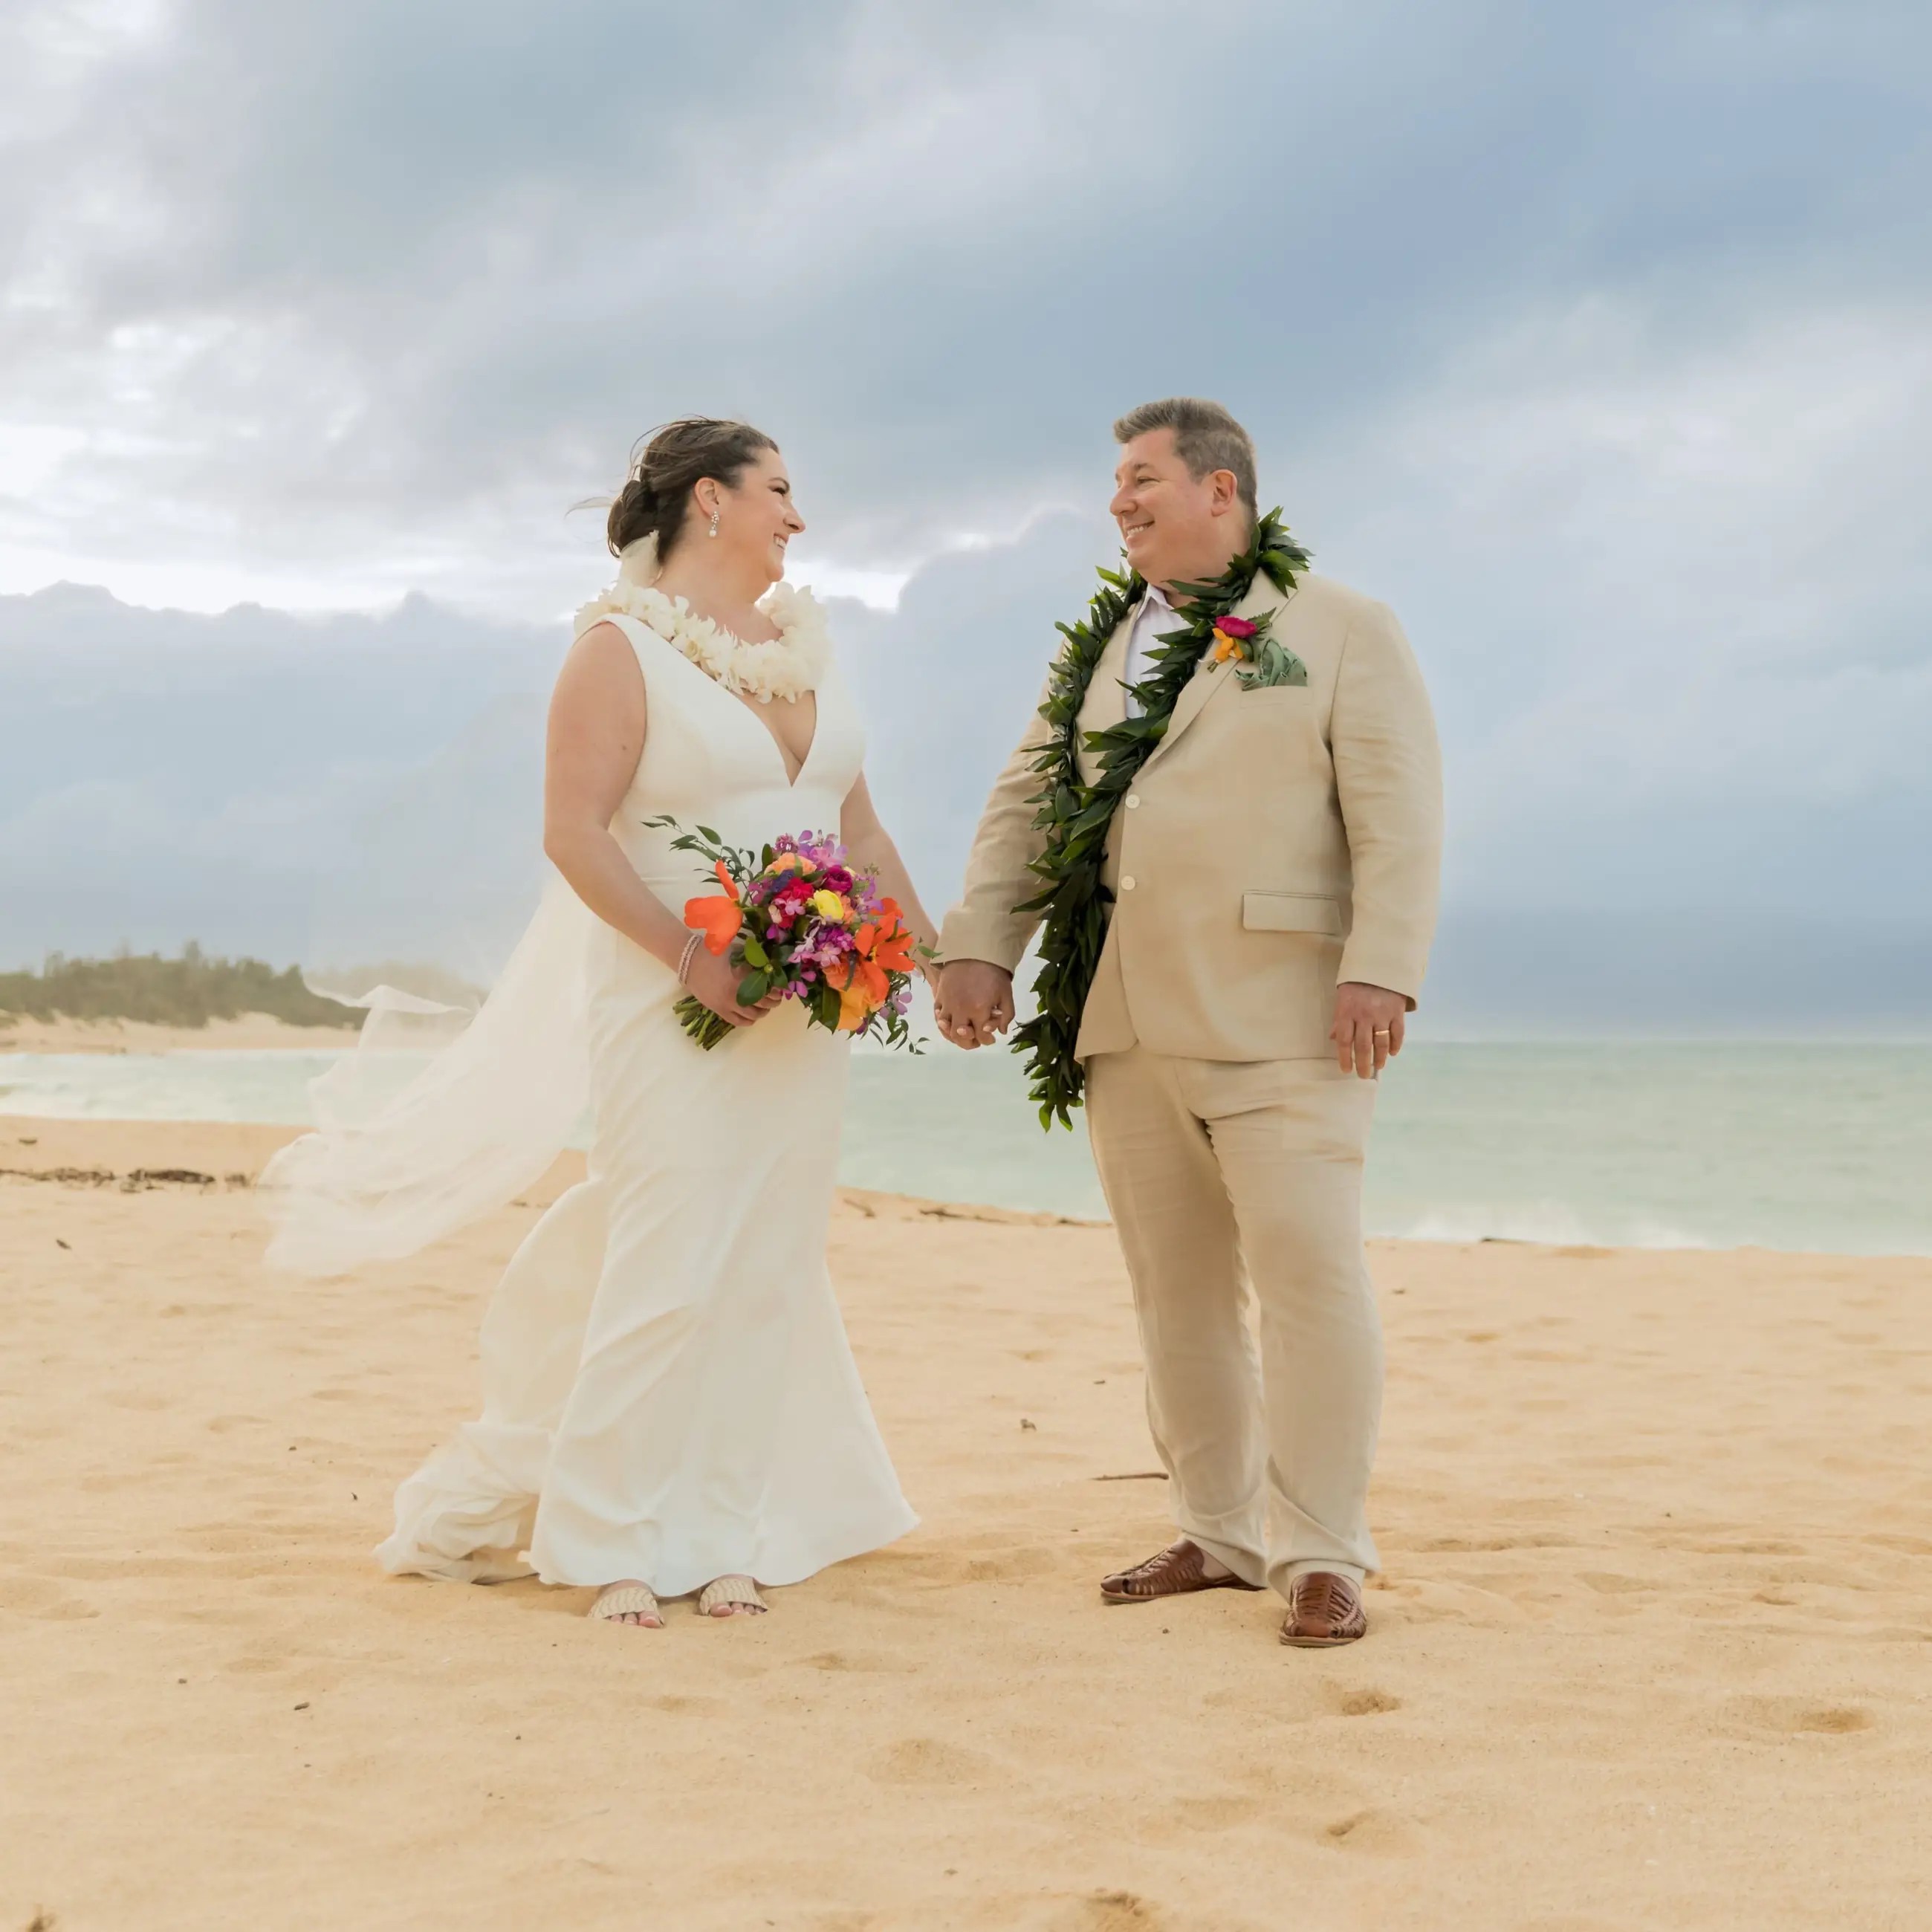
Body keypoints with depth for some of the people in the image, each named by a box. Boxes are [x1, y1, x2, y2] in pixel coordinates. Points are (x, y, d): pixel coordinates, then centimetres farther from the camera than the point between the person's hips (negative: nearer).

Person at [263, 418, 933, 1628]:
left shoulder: (805, 644, 15)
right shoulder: (623, 647, -5)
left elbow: (859, 824, 18)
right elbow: (574, 833, -12)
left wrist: (938, 957, 10)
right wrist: (692, 958, -20)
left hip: (805, 1004, 6)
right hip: (672, 1003, -6)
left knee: (768, 1270, 5)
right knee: (669, 1268, -7)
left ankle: (725, 1532, 13)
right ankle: (617, 1543, 5)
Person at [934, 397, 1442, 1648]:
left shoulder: (1343, 632, 3)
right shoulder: (1099, 648, 19)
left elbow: (1398, 815, -7)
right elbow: (1028, 803, 17)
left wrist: (1381, 970, -18)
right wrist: (978, 947, 4)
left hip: (1281, 1018, -6)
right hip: (1123, 1020, 6)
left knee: (1309, 1271, -10)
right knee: (1177, 1285, 9)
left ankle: (1323, 1557, -2)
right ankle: (1218, 1536, 19)